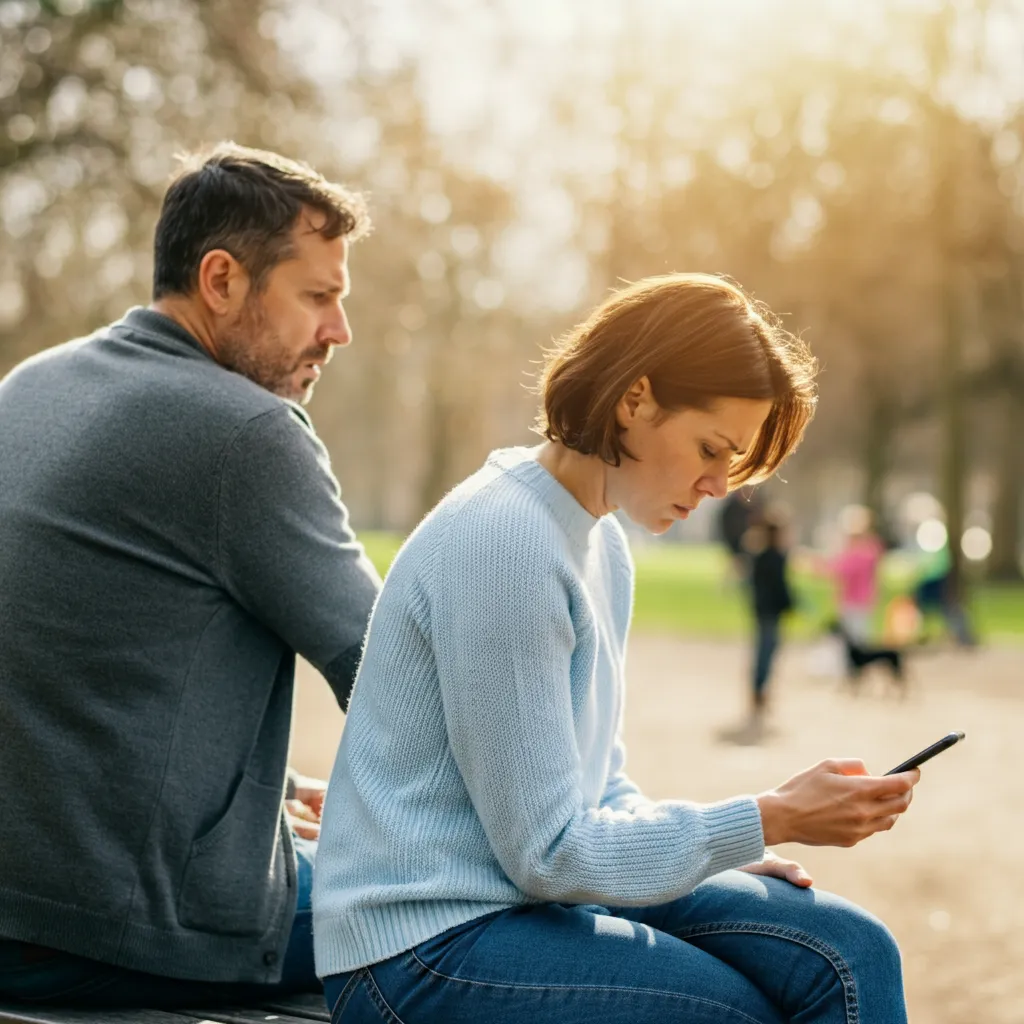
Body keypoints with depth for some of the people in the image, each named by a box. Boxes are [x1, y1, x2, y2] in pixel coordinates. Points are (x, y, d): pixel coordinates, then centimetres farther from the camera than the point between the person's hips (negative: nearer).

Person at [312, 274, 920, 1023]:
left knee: (850, 954, -9)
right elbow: (548, 852, -18)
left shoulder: (604, 548, 11)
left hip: (532, 895, 9)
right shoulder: (502, 544, -19)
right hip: (427, 948, -8)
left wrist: (730, 850, 0)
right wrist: (772, 819, -18)